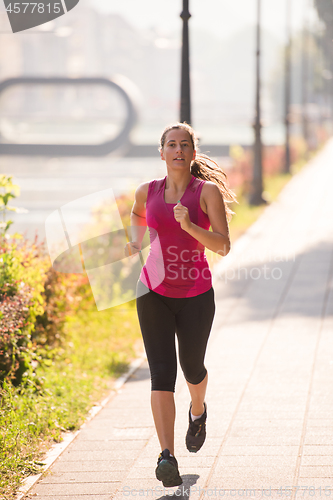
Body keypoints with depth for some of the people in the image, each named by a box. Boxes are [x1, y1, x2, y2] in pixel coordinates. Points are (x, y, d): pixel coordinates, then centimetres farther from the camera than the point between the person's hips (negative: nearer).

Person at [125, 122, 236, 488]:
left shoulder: (208, 191, -7)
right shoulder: (147, 191, 2)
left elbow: (223, 246, -12)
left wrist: (190, 226, -27)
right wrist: (136, 242, 8)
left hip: (195, 294, -1)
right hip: (154, 292, 1)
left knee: (192, 366, 16)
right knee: (161, 373, -11)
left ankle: (198, 411, 52)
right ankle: (167, 457, -17)